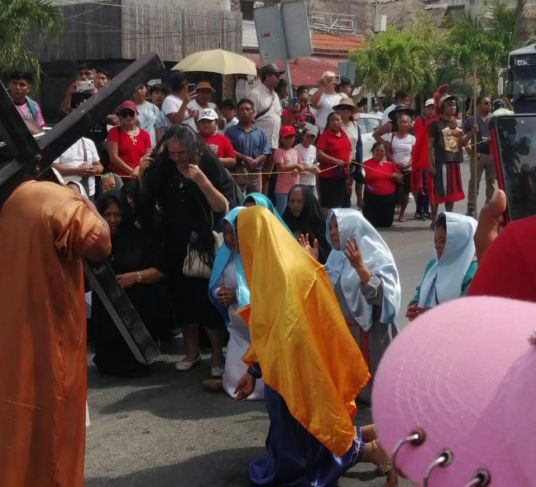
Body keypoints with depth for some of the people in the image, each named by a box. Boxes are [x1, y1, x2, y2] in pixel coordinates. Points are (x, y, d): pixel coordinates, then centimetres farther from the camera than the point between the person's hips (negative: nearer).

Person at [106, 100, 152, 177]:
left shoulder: (145, 135, 13)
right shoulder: (114, 132, 5)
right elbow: (113, 157, -5)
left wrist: (139, 169, -11)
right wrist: (131, 171, -12)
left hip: (139, 177, 3)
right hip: (117, 176, -3)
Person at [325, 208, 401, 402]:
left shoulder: (376, 256, -13)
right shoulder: (336, 255, 7)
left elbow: (380, 294, -27)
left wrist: (359, 266, -36)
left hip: (368, 334, -7)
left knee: (369, 384, 2)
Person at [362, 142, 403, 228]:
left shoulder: (391, 164, 9)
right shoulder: (366, 164, 0)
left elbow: (400, 180, 14)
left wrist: (396, 176, -6)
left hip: (389, 198, 3)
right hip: (372, 198, -3)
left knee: (387, 223, 3)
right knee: (371, 224, -4)